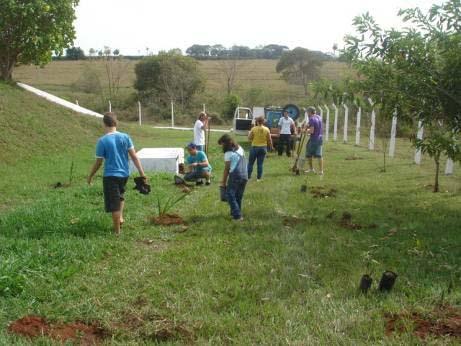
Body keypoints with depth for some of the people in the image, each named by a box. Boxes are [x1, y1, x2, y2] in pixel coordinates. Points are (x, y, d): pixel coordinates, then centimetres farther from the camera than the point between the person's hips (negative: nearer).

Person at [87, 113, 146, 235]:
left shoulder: (102, 141, -11)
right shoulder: (125, 137, -2)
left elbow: (98, 162, -5)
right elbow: (134, 156, -2)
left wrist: (90, 176, 9)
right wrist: (142, 173, 2)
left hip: (110, 175, -4)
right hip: (124, 174, 4)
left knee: (114, 204, 3)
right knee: (120, 195, 31)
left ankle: (117, 232, 10)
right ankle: (120, 217, 23)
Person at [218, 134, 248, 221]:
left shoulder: (228, 153, -6)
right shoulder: (240, 148, 15)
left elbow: (226, 169, -3)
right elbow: (241, 163, 12)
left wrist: (223, 182, 5)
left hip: (235, 176, -7)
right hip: (245, 176, 7)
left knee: (230, 195, 2)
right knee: (238, 196, 16)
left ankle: (237, 215, -4)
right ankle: (235, 213, 22)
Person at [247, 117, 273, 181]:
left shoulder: (254, 129, -10)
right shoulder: (266, 129, -4)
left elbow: (249, 138, -4)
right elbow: (269, 140, 0)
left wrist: (249, 133, 14)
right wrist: (271, 146, 14)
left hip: (254, 147, -2)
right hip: (263, 147, 2)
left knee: (251, 163, 10)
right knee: (260, 164, 8)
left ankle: (248, 176, 12)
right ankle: (259, 178, 11)